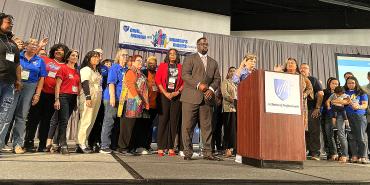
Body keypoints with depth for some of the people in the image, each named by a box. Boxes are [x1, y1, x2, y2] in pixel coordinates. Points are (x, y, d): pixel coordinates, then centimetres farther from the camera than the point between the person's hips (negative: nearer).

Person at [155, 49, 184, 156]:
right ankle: (160, 147, 1)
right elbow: (157, 80, 2)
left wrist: (177, 92, -7)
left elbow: (184, 82, 7)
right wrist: (165, 93, -8)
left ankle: (171, 147, 7)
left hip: (176, 96, 1)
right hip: (164, 96, -1)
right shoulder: (162, 65, 10)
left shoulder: (180, 67, 12)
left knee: (174, 121, 1)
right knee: (163, 120, -3)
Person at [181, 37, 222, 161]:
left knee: (207, 126, 4)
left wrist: (211, 89, -5)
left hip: (207, 98, 4)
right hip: (191, 97, -4)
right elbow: (185, 74, -5)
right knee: (188, 126, -2)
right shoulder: (190, 59, 8)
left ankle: (207, 153, 12)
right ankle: (187, 153, 8)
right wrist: (198, 85, -15)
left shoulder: (213, 62, 22)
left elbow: (217, 79, 15)